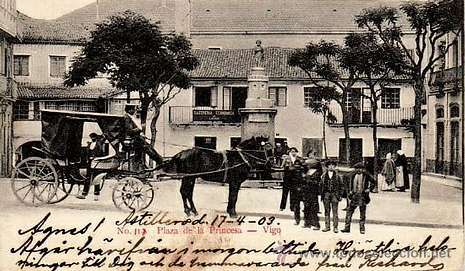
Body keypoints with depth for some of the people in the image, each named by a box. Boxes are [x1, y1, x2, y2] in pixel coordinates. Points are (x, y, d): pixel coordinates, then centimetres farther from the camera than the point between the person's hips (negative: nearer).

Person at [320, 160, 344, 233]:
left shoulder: (337, 176, 5)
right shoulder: (324, 176, 9)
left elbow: (341, 186, 6)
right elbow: (321, 185, 11)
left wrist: (340, 195, 0)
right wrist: (322, 194, 4)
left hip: (335, 194, -2)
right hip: (326, 194, 2)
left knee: (335, 211, -2)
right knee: (327, 211, 6)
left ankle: (335, 227, 2)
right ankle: (327, 226, 11)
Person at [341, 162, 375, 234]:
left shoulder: (366, 175, -4)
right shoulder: (354, 175, 8)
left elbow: (373, 183, 6)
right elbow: (350, 185, 19)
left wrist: (368, 189, -4)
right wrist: (349, 192, 9)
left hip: (362, 196, -4)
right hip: (354, 195, 4)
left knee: (362, 213, 3)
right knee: (349, 211, 1)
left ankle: (362, 229, 12)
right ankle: (347, 227, 7)